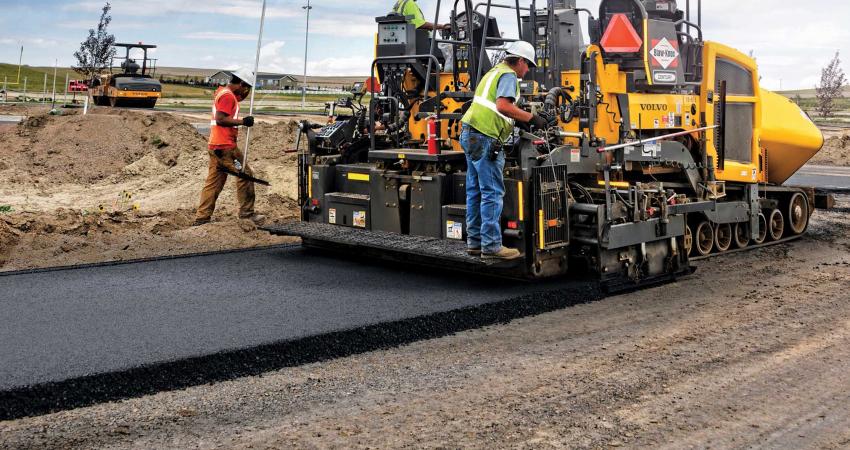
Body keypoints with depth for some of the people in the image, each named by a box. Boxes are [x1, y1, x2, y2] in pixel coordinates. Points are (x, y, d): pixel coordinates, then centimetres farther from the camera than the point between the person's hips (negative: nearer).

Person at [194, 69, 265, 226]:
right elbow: (220, 119, -23)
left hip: (216, 146, 10)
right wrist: (242, 121, -21)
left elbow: (240, 98, 38)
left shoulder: (222, 92, 19)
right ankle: (247, 212, 0)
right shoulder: (227, 96, -12)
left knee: (214, 182, 8)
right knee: (245, 175, -3)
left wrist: (248, 88, 22)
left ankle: (202, 217, 8)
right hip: (225, 146, -10)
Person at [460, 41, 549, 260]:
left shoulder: (495, 72, 24)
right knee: (493, 193, -7)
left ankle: (475, 242, 18)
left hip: (471, 135, 10)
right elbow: (503, 106, -22)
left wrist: (522, 120, 21)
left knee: (475, 191, 12)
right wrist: (531, 118, -16)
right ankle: (491, 246, -6)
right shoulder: (509, 75, -6)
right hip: (485, 138, -10)